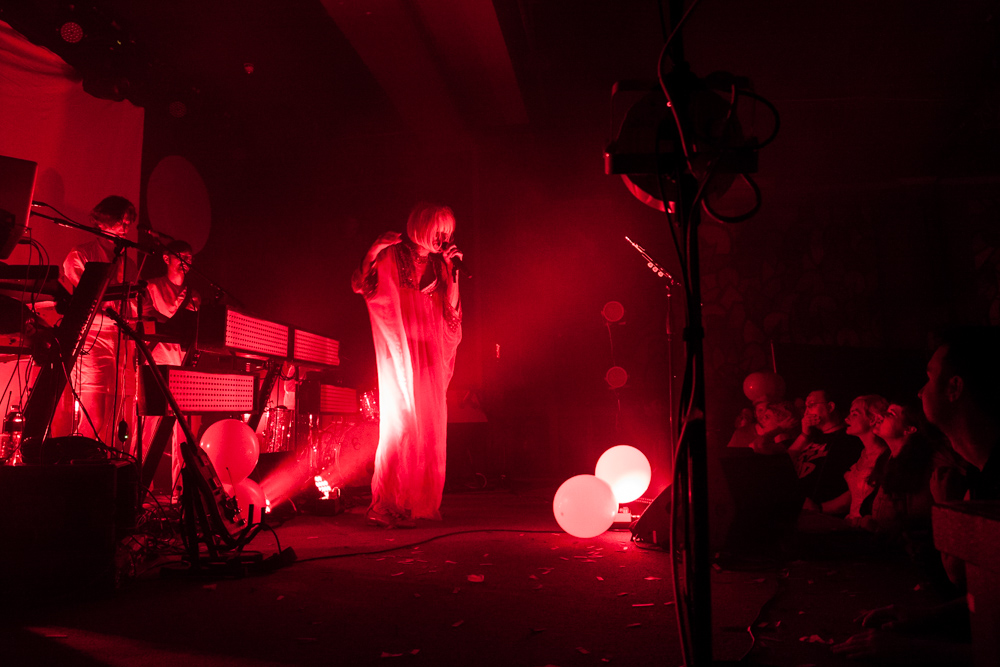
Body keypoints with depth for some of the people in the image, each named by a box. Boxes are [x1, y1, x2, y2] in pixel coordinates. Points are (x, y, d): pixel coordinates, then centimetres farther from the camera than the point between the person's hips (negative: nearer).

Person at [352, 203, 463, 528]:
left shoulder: (439, 265, 14)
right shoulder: (393, 255, 0)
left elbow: (452, 310, 10)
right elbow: (360, 285, -9)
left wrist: (452, 271, 4)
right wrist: (374, 251, -21)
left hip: (431, 354, 6)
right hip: (400, 353, -5)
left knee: (428, 423, 3)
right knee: (400, 420, -10)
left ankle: (420, 500, 11)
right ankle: (387, 505, -4)